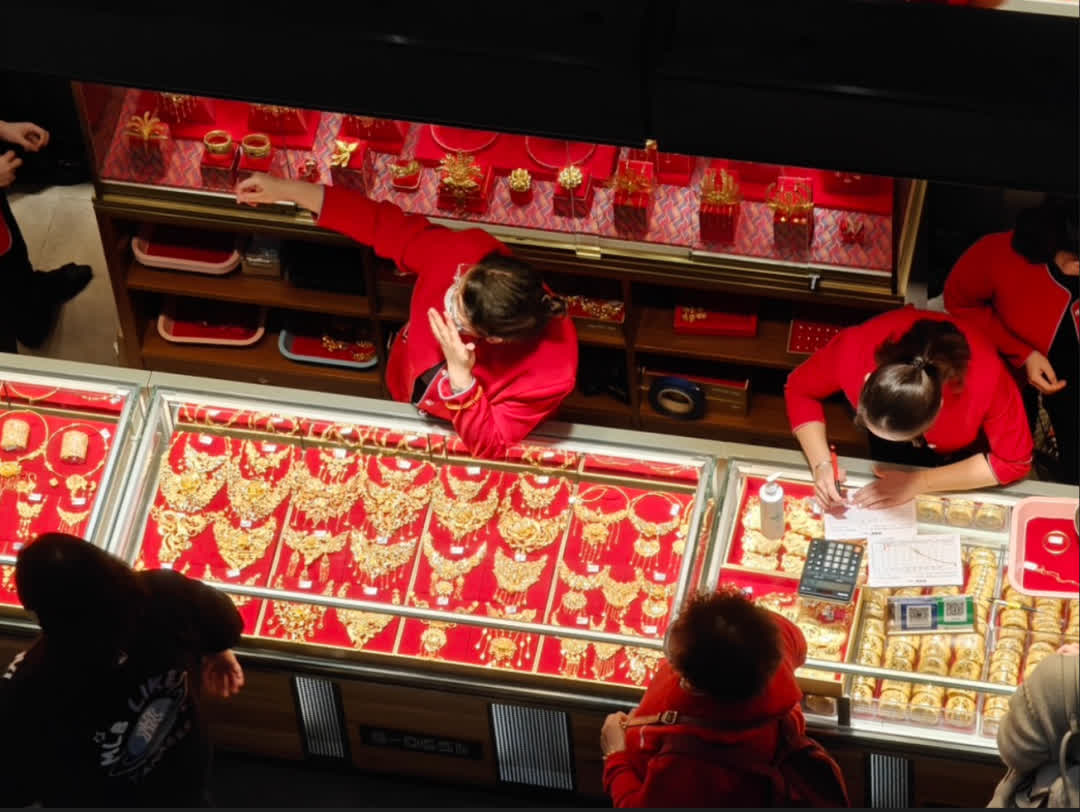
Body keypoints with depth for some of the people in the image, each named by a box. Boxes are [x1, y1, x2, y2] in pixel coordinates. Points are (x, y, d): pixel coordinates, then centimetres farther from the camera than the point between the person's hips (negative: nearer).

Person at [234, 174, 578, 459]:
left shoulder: (548, 374, -45)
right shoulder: (467, 253, -37)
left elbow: (487, 447, -35)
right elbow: (386, 224, -22)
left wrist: (459, 373, -50)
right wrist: (287, 190, -22)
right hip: (403, 393, 4)